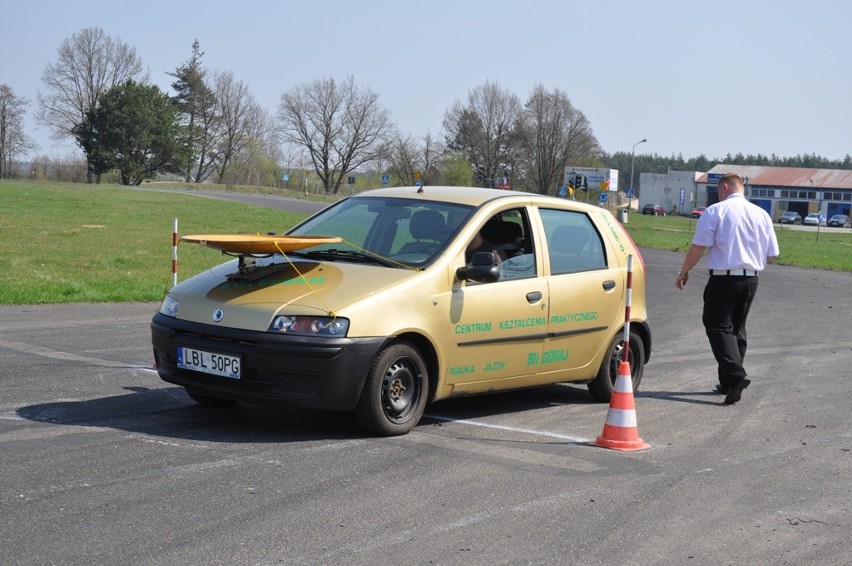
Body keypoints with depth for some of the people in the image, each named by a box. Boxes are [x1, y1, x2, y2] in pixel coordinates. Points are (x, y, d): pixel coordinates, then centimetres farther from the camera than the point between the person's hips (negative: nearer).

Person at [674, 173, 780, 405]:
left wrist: (684, 272, 2)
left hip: (723, 279, -6)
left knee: (719, 327, -3)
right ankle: (728, 383, 20)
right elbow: (772, 255, 9)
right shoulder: (761, 214, 8)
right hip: (750, 279, 6)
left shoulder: (715, 211, -7)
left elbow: (698, 247, -12)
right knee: (737, 328, 16)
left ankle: (735, 375, -22)